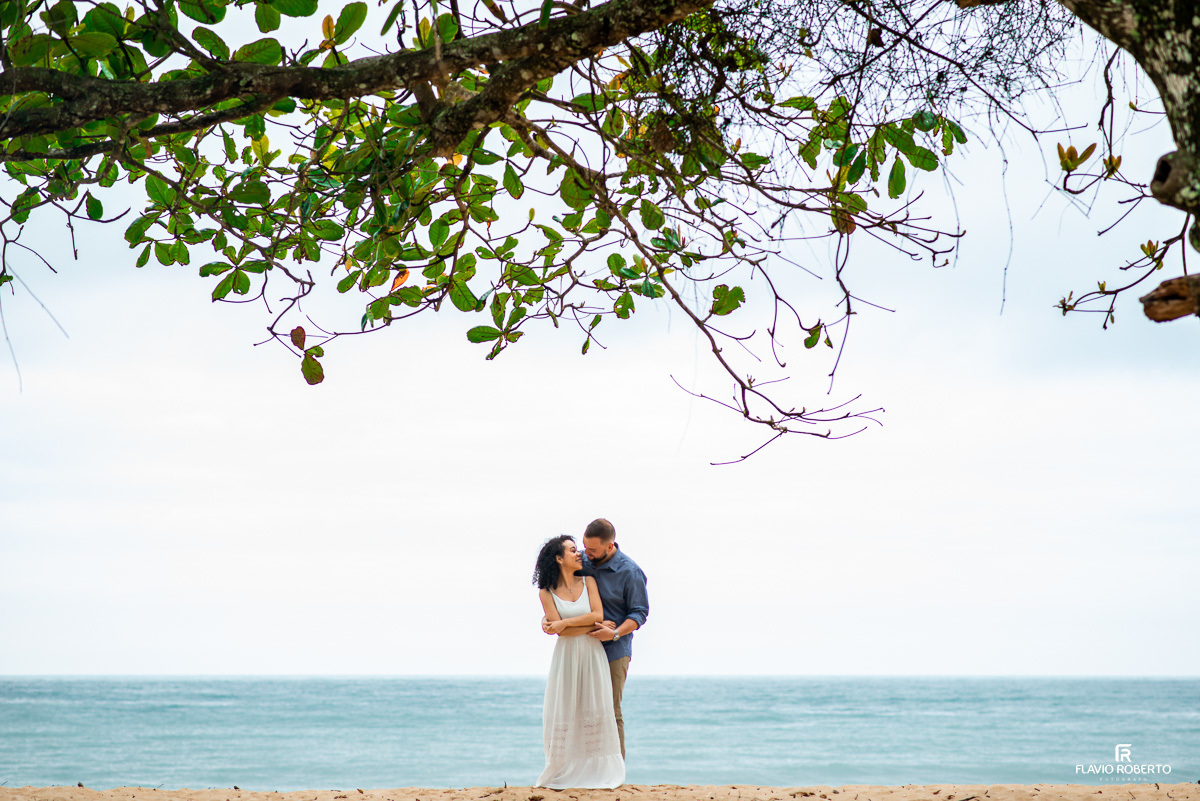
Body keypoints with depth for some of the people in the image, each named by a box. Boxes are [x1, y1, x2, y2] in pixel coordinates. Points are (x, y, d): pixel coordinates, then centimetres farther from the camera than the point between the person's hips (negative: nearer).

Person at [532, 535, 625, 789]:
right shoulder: (547, 592, -1)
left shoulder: (588, 582, 5)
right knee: (563, 713, 0)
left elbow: (597, 614, -7)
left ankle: (599, 775, 7)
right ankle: (561, 774, 7)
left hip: (592, 654, 2)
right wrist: (593, 625, -10)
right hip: (566, 656, -2)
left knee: (595, 710, 2)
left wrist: (565, 623, -11)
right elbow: (559, 629, -9)